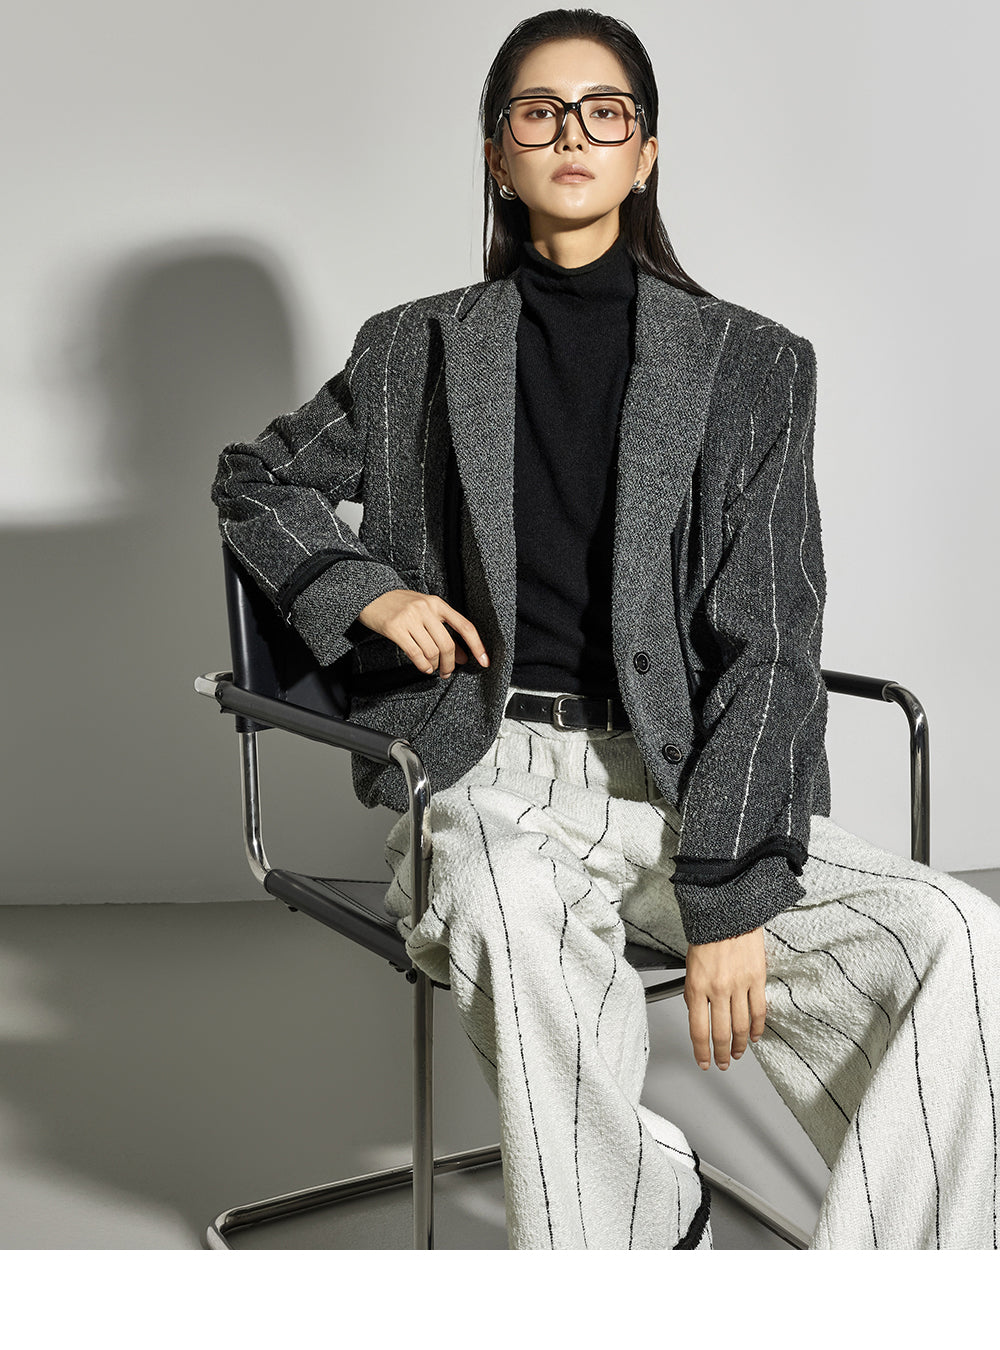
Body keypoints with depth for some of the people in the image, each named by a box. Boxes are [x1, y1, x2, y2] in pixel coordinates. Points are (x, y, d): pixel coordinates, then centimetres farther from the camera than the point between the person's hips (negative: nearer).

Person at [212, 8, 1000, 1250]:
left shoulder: (748, 366, 8)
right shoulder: (418, 351, 13)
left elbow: (767, 644, 0)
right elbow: (254, 481, 26)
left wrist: (729, 894, -12)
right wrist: (367, 590, 4)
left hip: (683, 779, 1)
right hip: (491, 773, 0)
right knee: (513, 917, -37)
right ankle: (658, 1225, -19)